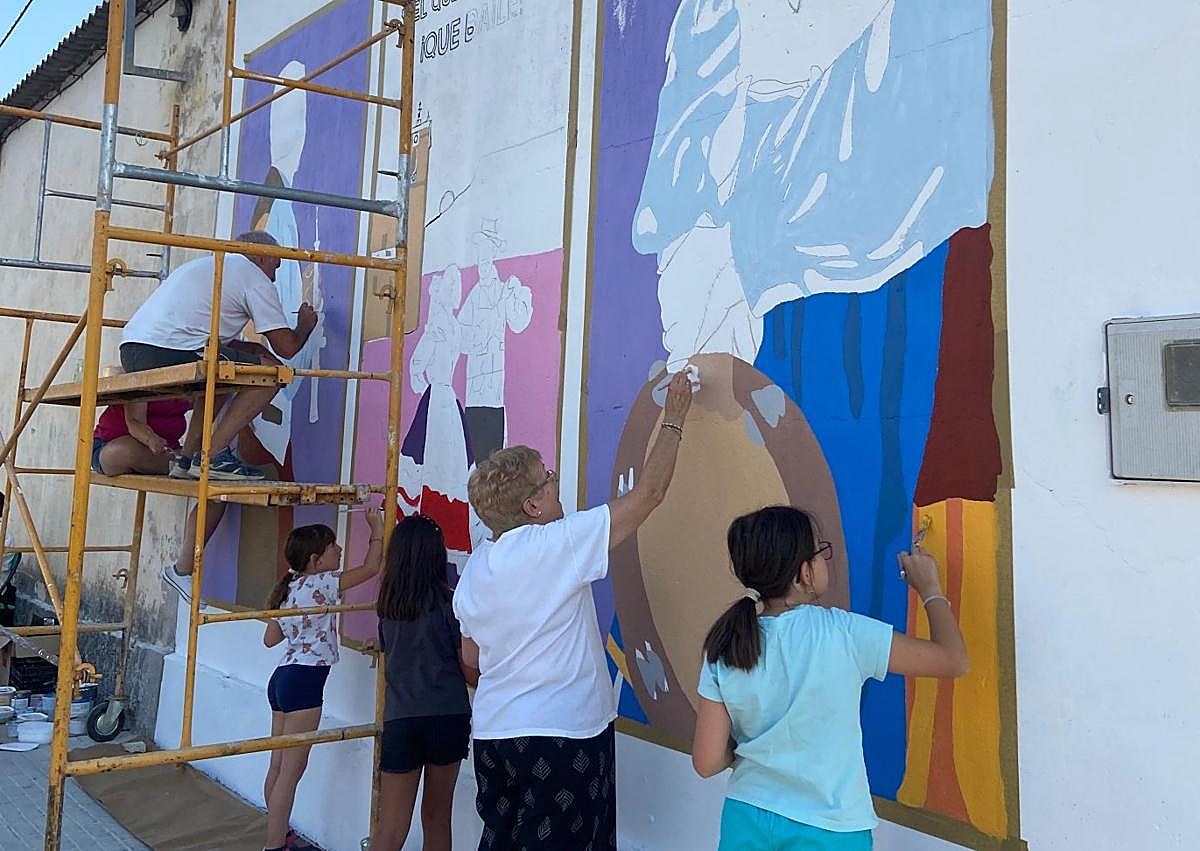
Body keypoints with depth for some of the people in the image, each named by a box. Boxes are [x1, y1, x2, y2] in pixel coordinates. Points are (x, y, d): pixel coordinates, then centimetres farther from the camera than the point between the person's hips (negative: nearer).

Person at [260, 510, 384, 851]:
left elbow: (270, 638, 18)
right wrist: (377, 530, 2)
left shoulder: (291, 587, 13)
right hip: (304, 681, -9)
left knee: (279, 765, 14)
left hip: (283, 676, 9)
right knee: (292, 769, -5)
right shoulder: (321, 584, -11)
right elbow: (370, 567, -9)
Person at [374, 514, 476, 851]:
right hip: (447, 717, -2)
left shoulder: (387, 603, 4)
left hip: (399, 719, 2)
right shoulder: (447, 600, -9)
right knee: (437, 816, 14)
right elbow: (471, 671, -5)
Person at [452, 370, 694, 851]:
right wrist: (673, 420, -3)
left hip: (493, 732, 7)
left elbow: (472, 658, 13)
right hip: (561, 734, -7)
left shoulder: (474, 568, 5)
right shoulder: (555, 546, -17)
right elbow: (648, 495, -14)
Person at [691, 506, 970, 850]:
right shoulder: (842, 634, -18)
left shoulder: (725, 648, -8)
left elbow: (707, 763, -6)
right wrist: (930, 588, 4)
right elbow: (953, 660, -10)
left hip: (746, 821, 3)